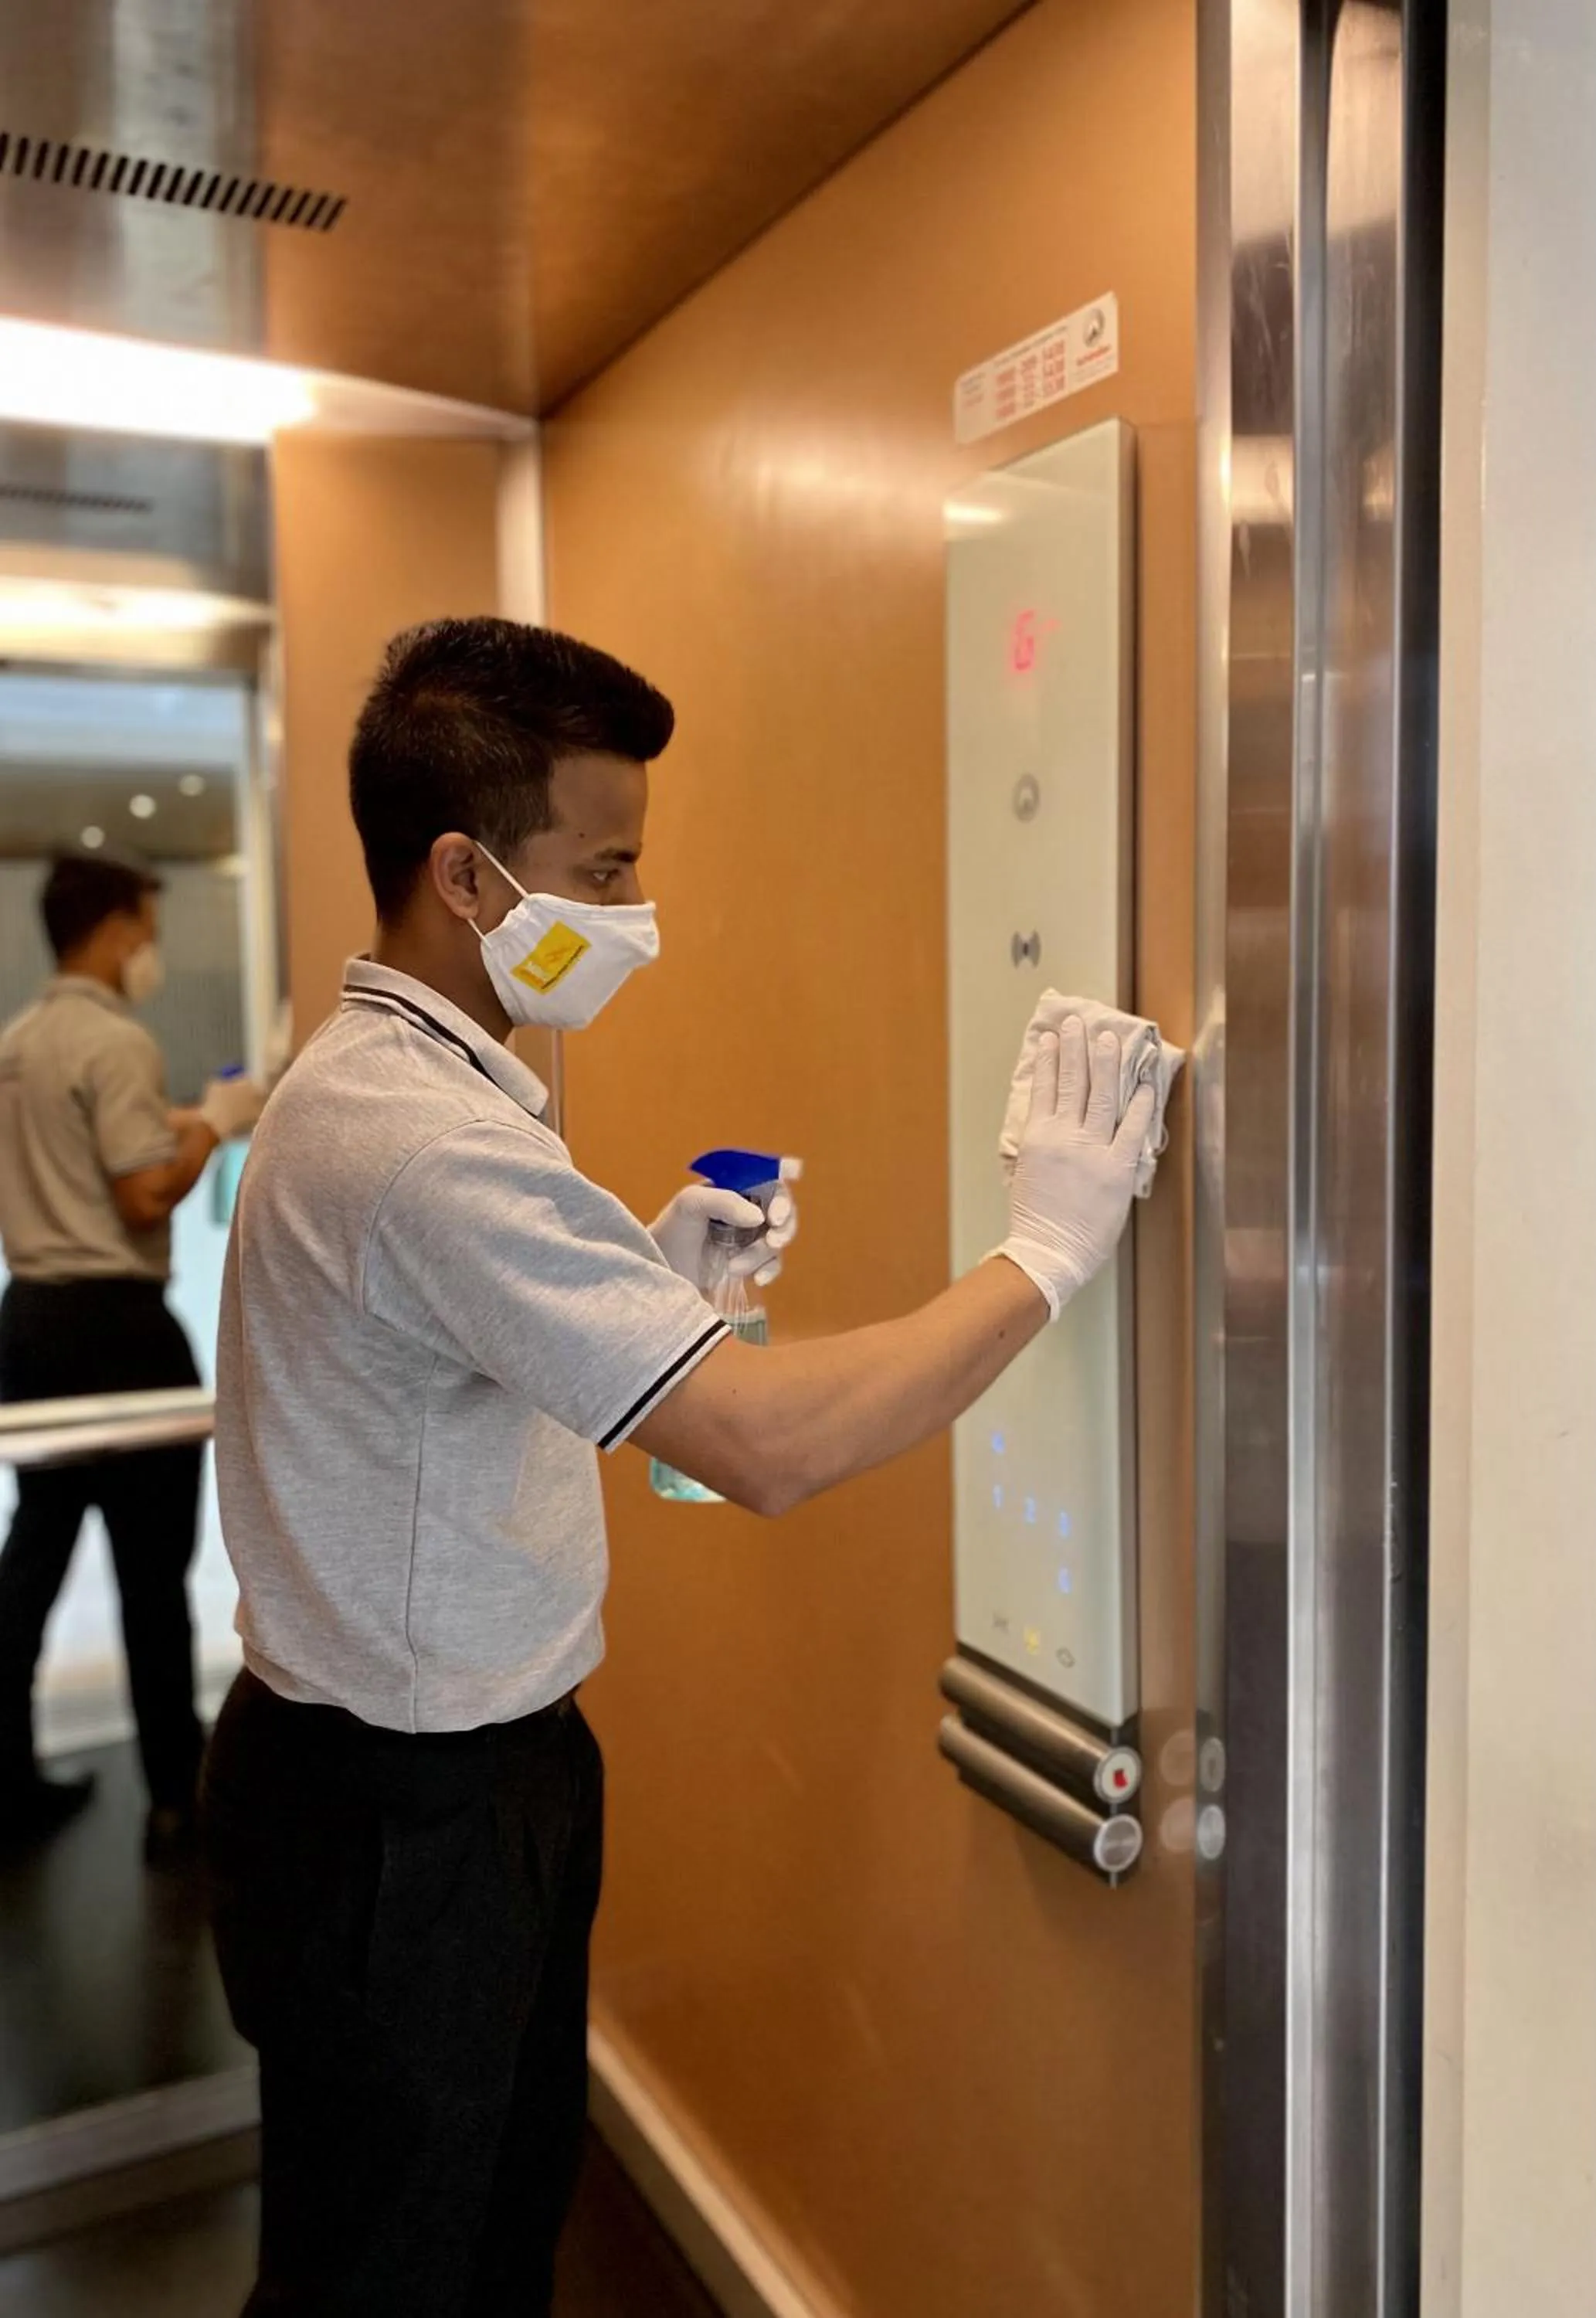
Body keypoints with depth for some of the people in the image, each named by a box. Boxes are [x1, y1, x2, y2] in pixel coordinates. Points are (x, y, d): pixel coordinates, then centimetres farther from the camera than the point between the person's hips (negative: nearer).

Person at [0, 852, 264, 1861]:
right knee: (154, 1568, 2)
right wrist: (213, 1124, -7)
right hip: (115, 1322, -8)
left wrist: (169, 1125, 17)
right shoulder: (117, 1042, -15)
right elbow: (145, 1197, -20)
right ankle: (178, 1796, 13)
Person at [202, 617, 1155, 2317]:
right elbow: (768, 1445, -36)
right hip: (397, 1812, -9)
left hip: (465, 1757, 9)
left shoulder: (385, 1078, 6)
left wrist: (652, 1266, 1)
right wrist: (1044, 1252, -24)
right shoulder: (425, 1138, -29)